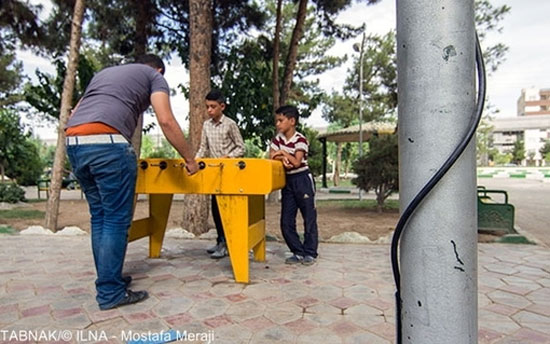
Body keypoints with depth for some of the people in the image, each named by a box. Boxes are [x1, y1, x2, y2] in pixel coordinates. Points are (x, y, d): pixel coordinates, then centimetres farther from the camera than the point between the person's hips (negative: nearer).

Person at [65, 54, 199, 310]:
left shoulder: (104, 72, 36)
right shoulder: (154, 76, 17)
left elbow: (75, 114, 31)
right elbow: (166, 121, 1)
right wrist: (189, 159, 7)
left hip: (73, 143, 7)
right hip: (106, 143, -7)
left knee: (99, 216, 16)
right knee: (117, 219, 0)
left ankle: (108, 279, 25)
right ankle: (110, 293, 5)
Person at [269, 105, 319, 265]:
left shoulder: (300, 140, -13)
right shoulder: (278, 138, 5)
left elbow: (296, 162, -21)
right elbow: (272, 156, -2)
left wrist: (283, 152, -12)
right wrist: (282, 158, -19)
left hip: (302, 179, -6)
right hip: (287, 181, 6)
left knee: (309, 218, 1)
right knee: (286, 222, 5)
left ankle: (310, 253, 13)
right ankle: (298, 252, 15)